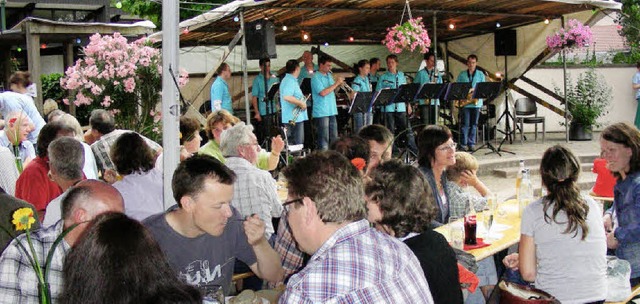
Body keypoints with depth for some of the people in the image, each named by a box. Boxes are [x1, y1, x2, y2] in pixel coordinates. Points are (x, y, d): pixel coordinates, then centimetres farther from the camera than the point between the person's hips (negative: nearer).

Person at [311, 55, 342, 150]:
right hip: (321, 113, -8)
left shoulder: (329, 75, 14)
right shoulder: (316, 77, -11)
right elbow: (323, 93, -22)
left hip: (332, 111, 8)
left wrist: (339, 84, 0)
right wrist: (336, 83, -16)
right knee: (324, 139, -5)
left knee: (334, 138, 12)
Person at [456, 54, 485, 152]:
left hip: (476, 103, 2)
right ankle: (463, 144, -2)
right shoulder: (462, 74, 7)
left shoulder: (480, 74, 10)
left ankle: (471, 144, 10)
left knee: (474, 124, 4)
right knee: (465, 124, -5)